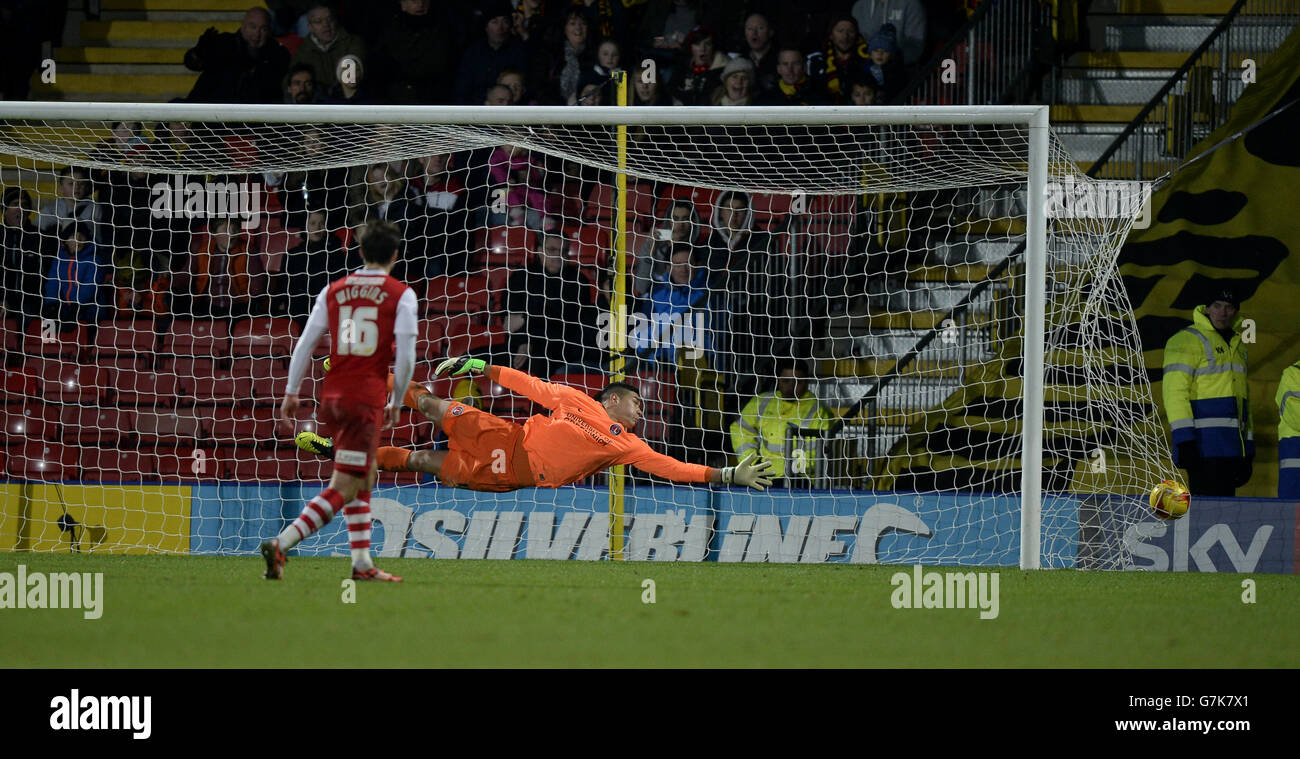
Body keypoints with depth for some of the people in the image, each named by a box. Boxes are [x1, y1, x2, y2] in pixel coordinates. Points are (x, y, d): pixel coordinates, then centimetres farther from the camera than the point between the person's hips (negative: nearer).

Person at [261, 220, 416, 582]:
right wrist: (396, 403, 6)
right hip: (367, 400, -6)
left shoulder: (333, 291, 9)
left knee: (364, 481, 20)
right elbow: (405, 356, -6)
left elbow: (305, 343, 7)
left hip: (331, 396, 6)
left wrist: (291, 392, 14)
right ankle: (280, 545, -19)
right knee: (343, 490, -6)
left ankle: (363, 563, 19)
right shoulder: (401, 295, -2)